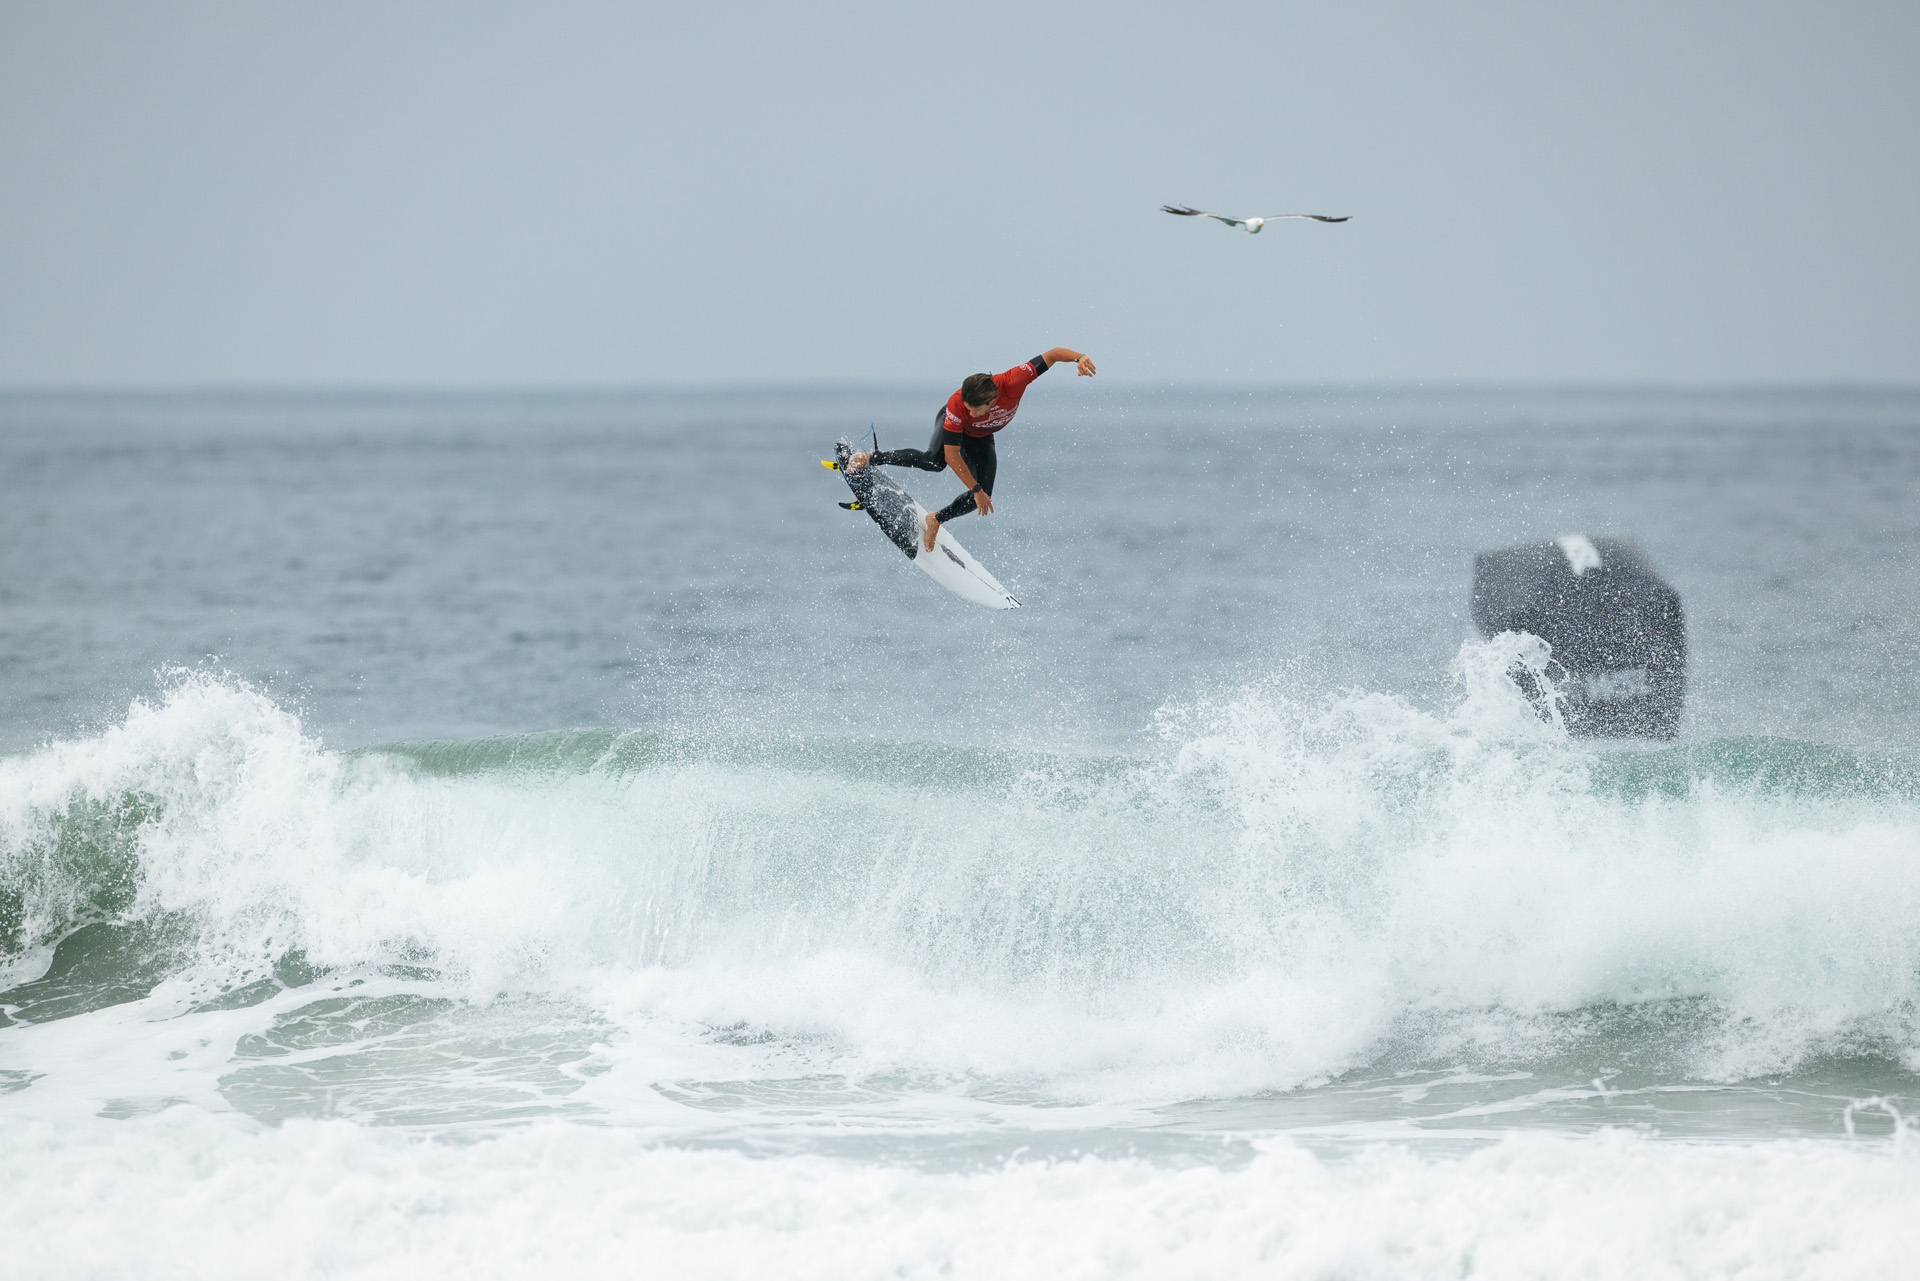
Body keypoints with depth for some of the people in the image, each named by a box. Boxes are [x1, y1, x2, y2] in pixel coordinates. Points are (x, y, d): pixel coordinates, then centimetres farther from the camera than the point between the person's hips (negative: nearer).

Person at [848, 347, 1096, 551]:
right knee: (935, 461, -37)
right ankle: (869, 459, -19)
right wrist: (976, 490, -35)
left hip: (980, 439, 3)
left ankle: (936, 520, 17)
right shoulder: (956, 406, -42)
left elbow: (1052, 355, -34)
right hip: (951, 427, -3)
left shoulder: (1011, 383, -40)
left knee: (981, 499, -12)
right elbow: (951, 455, -36)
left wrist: (1078, 357, -52)